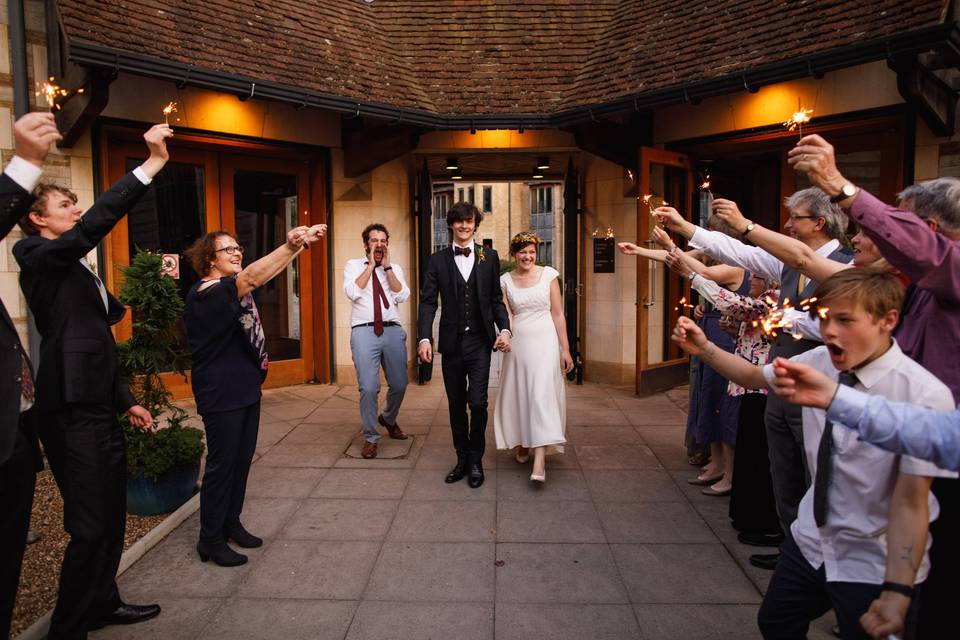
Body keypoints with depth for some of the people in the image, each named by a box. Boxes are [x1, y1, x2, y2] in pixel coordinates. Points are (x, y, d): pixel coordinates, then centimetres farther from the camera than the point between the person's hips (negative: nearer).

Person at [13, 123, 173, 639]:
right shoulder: (41, 258, -6)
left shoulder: (77, 270, 20)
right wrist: (152, 164, -25)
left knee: (112, 514, 16)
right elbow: (97, 222, -24)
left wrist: (125, 401, 22)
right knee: (89, 524, -4)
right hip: (72, 410, -9)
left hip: (97, 406, 9)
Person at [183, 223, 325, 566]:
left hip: (246, 387, 9)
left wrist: (301, 242, -6)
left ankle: (230, 523, 29)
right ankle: (210, 540, 12)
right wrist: (291, 245, -42)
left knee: (242, 460, 15)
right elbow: (253, 276, -32)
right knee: (221, 464, -1)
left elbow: (268, 274, 5)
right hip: (221, 394, -9)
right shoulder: (205, 293, -18)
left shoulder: (235, 287, 12)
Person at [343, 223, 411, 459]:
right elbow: (352, 292, -10)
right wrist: (371, 265, -4)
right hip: (364, 331, -3)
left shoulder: (395, 269, 14)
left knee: (399, 385, 10)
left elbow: (402, 296, -2)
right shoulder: (353, 265, 8)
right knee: (369, 388, -9)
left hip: (393, 331, 3)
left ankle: (388, 419, 40)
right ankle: (370, 437, 10)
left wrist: (387, 266, -2)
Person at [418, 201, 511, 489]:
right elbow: (428, 301, -1)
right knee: (456, 405, 11)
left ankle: (476, 461, 13)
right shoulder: (438, 260, 5)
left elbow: (497, 299, 7)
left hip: (480, 342, -1)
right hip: (451, 343, 1)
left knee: (477, 403, -6)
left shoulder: (489, 257, 6)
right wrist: (424, 338, -13)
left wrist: (504, 329, -9)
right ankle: (462, 459, 26)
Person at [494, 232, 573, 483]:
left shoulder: (548, 274, 0)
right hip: (517, 343, 3)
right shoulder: (506, 280, 6)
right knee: (518, 394, 10)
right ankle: (522, 444, 33)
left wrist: (565, 349, -1)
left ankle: (539, 463, -13)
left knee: (541, 395, -10)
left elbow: (558, 314, 1)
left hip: (544, 342, -2)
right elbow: (506, 315, 4)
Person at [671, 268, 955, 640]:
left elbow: (910, 502, -24)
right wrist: (703, 348, -6)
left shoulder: (925, 396, -24)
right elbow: (754, 376, 8)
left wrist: (897, 593, -26)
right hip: (810, 542, 6)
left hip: (875, 565, -5)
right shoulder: (819, 362, -9)